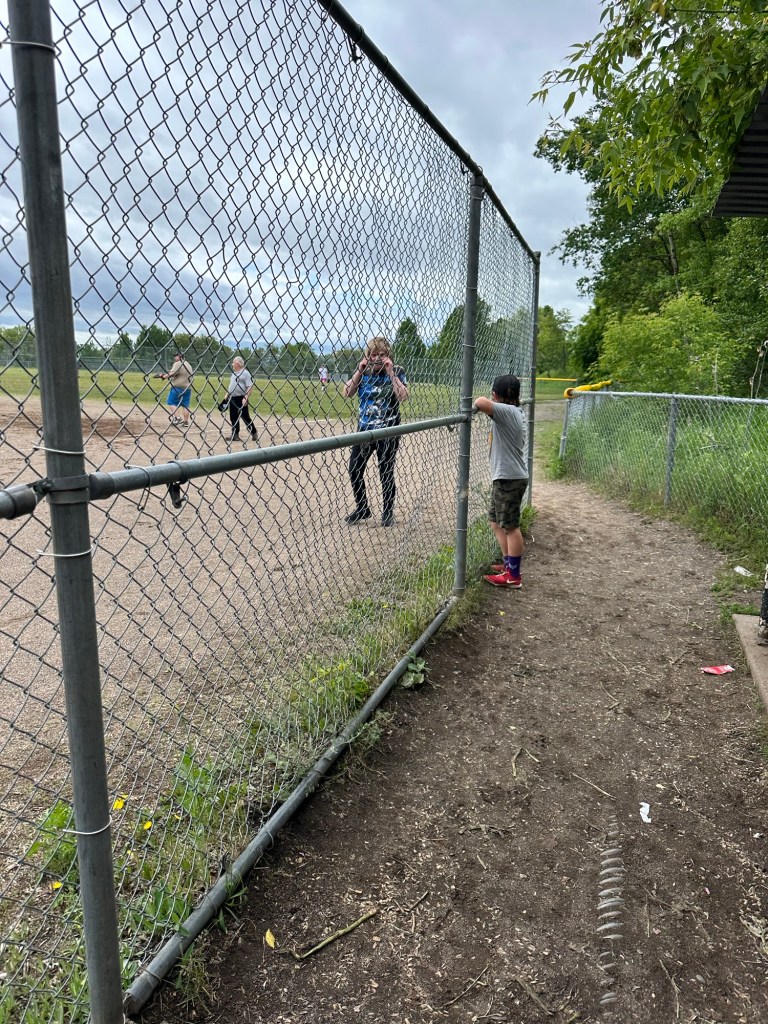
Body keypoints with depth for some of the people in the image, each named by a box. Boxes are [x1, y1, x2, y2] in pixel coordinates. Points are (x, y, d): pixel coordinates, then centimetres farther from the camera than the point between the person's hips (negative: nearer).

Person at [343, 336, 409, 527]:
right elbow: (347, 393, -6)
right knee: (354, 470, 2)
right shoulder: (363, 372, 4)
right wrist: (360, 371, -12)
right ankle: (362, 509, 22)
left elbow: (403, 397, -18)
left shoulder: (397, 372, -4)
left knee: (386, 472, 4)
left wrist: (390, 373, -20)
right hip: (364, 429, 4)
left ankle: (388, 512, 22)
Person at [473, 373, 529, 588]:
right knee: (496, 521, 19)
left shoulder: (507, 411, -18)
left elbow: (481, 402, -32)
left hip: (509, 479, -10)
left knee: (510, 526, -2)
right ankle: (509, 564, 29)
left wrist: (480, 402, -11)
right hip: (504, 477, 10)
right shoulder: (515, 412, 12)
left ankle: (513, 575, 7)